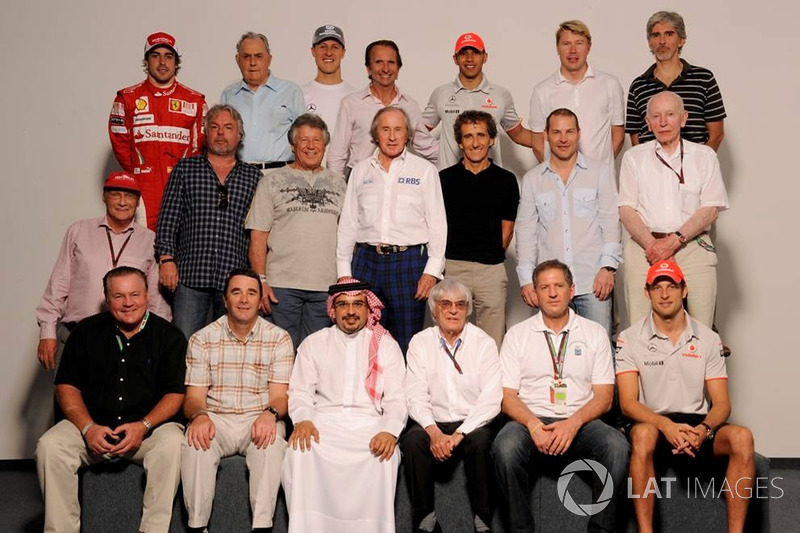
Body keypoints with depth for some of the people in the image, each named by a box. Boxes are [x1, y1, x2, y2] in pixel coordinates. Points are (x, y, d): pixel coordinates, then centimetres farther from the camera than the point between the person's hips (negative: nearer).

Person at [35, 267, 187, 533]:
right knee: (49, 446, -24)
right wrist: (88, 428, -11)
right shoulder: (86, 331, 8)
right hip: (93, 423, 2)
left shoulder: (168, 336, 3)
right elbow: (67, 386, 5)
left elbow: (176, 393, -1)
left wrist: (143, 426, -17)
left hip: (149, 425, -2)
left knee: (171, 443, -33)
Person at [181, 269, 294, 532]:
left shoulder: (279, 339, 4)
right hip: (215, 418, 1)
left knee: (271, 442, -34)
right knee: (196, 442, -32)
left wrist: (270, 414, -26)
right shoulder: (202, 339, 6)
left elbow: (279, 396, -1)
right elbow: (194, 396, 2)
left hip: (259, 420, 0)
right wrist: (199, 415, -23)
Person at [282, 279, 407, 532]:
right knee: (300, 451, -31)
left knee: (385, 457, -33)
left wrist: (390, 430, -17)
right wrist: (303, 420, -14)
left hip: (369, 424, 0)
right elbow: (300, 392, 9)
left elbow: (397, 399, 4)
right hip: (324, 422, 1)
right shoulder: (313, 344, 17)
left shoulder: (386, 346, 13)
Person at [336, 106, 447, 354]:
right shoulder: (361, 171, 13)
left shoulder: (424, 170, 7)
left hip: (409, 261, -2)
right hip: (367, 259, 2)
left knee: (407, 343, -2)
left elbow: (437, 222, 4)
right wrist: (344, 271, 8)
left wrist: (432, 270, -5)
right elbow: (347, 224, 14)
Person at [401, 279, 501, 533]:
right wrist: (434, 433, -19)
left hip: (472, 425, -1)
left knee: (480, 442, -33)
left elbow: (491, 399, -8)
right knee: (412, 441, -29)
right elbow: (416, 396, -2)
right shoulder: (420, 343, 6)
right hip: (433, 424, 1)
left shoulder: (484, 343, 1)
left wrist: (459, 434, -19)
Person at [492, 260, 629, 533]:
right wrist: (533, 424, -16)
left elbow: (604, 396, 5)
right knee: (505, 447, -33)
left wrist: (573, 423, -15)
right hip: (531, 421, 0)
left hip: (580, 422, 1)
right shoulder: (517, 334, 10)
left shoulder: (595, 333, 11)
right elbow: (507, 395, 4)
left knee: (617, 446, -30)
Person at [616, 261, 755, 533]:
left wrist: (704, 429, -20)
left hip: (698, 425, 2)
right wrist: (666, 425, -26)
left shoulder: (708, 340, 8)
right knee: (643, 434, -37)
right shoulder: (629, 339, 1)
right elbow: (628, 403, -7)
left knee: (742, 437, -28)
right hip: (653, 423, -2)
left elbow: (722, 403, 3)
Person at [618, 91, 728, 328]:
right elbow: (626, 210, 6)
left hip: (693, 247, 0)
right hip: (644, 248, 0)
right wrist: (653, 244, -10)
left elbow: (711, 209, 4)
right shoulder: (634, 157, 15)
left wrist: (674, 241, -9)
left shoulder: (704, 156, 13)